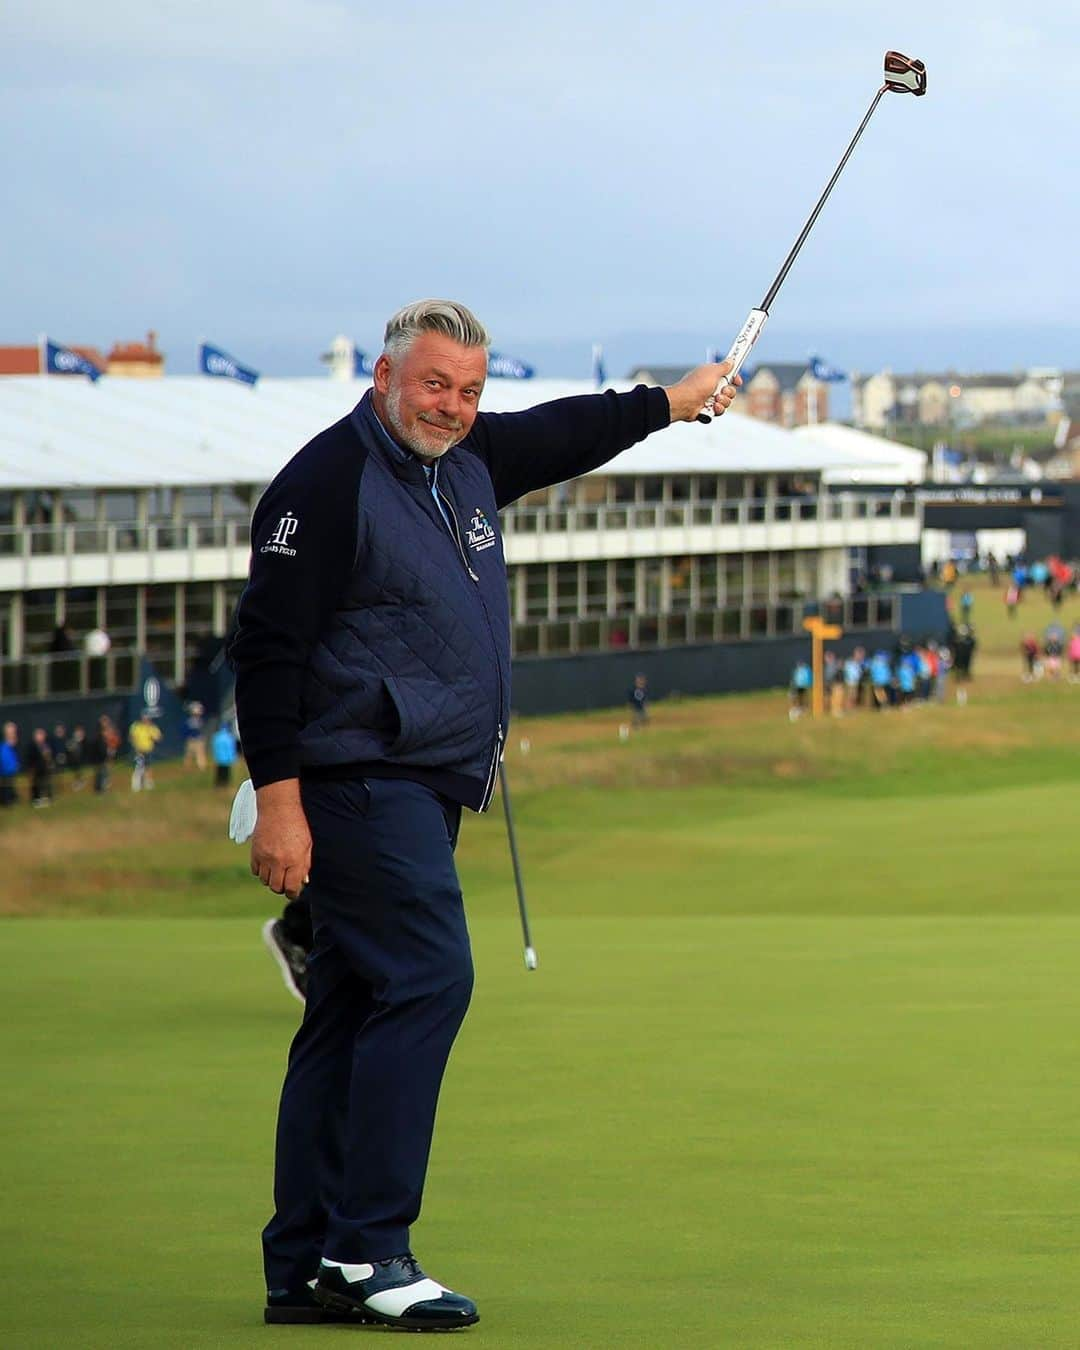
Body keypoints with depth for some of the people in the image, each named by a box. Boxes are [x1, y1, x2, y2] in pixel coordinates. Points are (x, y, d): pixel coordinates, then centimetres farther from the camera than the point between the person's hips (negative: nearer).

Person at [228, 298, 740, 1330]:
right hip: (361, 777, -9)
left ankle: (303, 1269, 10)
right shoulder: (327, 481, -12)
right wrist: (277, 798, -19)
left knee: (353, 1008, 8)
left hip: (427, 789, 9)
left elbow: (562, 436, 35)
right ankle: (366, 1247, -16)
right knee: (430, 978, -17)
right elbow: (266, 645, -14)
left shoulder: (468, 460, 13)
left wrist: (671, 402, 46)